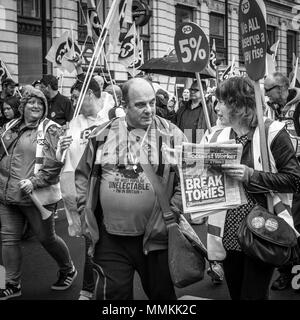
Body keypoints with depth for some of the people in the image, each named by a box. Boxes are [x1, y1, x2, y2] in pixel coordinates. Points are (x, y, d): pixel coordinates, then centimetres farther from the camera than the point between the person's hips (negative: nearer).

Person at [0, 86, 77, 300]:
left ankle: (68, 270, 32)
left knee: (47, 238, 7)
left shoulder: (50, 130, -7)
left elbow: (55, 163, -14)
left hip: (37, 197, -6)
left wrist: (34, 181, -21)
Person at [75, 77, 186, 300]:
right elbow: (83, 174, 12)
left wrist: (173, 211, -11)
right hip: (110, 238, 1)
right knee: (113, 293, 8)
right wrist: (85, 210, 3)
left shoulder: (171, 135, -3)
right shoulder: (102, 135, 3)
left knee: (162, 292, 17)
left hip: (155, 237, 0)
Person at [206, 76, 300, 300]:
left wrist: (251, 176, -21)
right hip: (228, 233, 5)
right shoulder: (218, 136, 7)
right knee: (235, 294, 16)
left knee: (253, 295, 0)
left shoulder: (272, 132, -8)